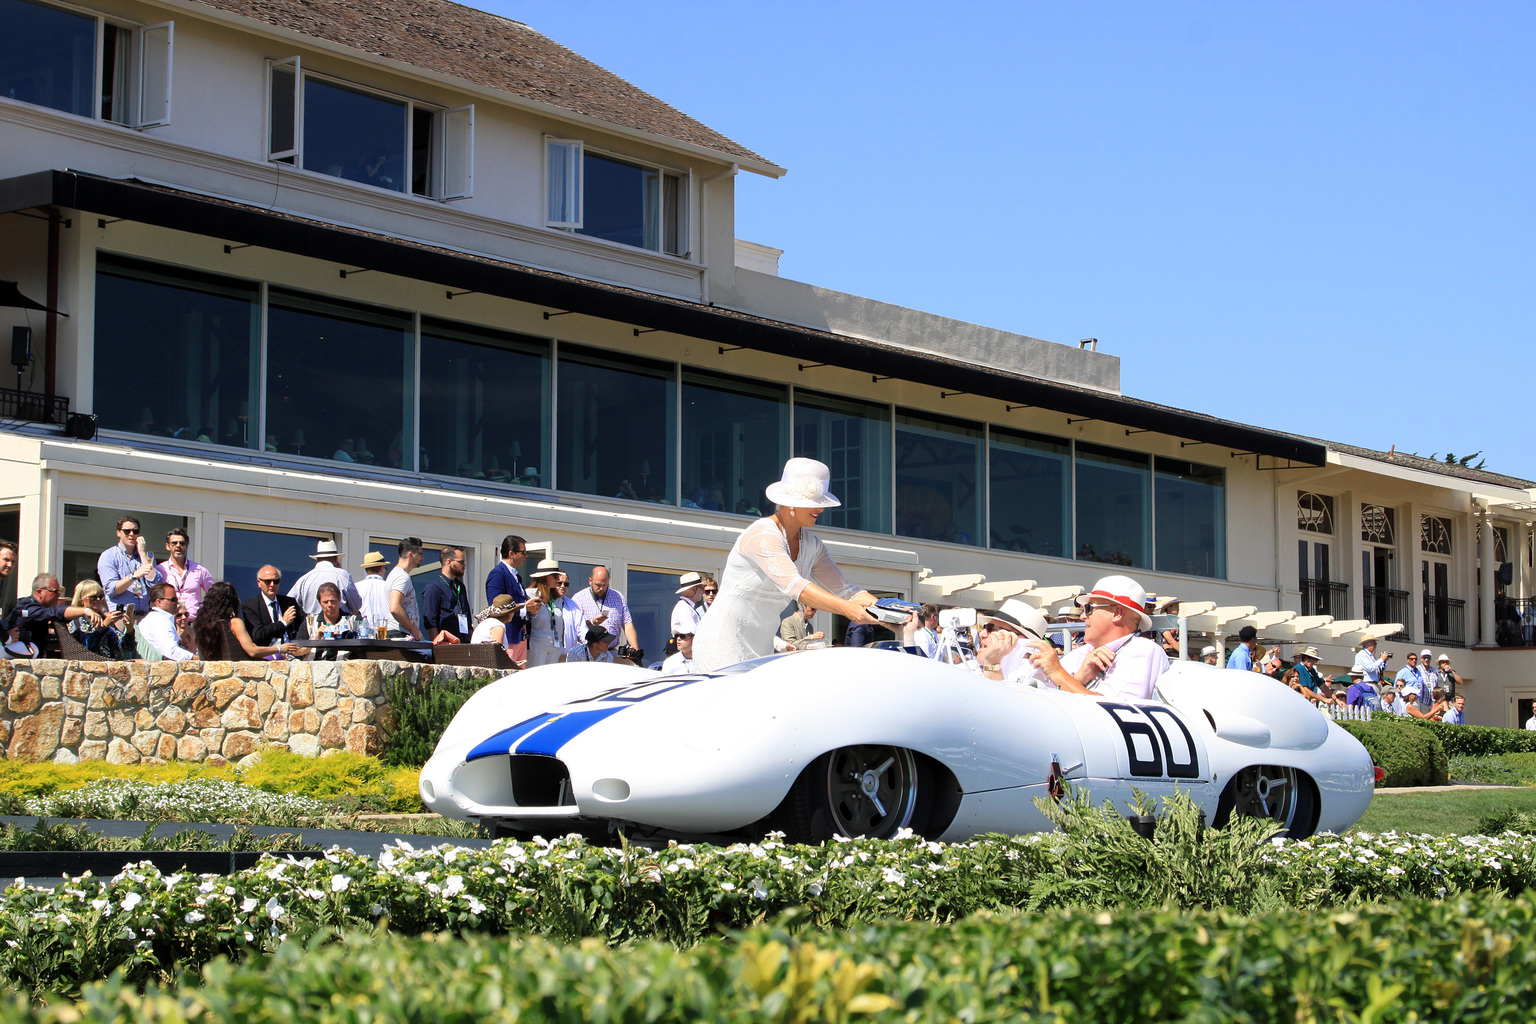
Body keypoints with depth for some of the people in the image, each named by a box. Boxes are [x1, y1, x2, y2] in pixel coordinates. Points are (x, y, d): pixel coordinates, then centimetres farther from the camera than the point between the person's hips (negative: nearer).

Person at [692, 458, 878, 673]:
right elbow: (794, 586, -31)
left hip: (760, 649, 8)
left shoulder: (811, 545, 8)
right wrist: (847, 609, -41)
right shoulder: (762, 536, -19)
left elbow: (843, 589, 3)